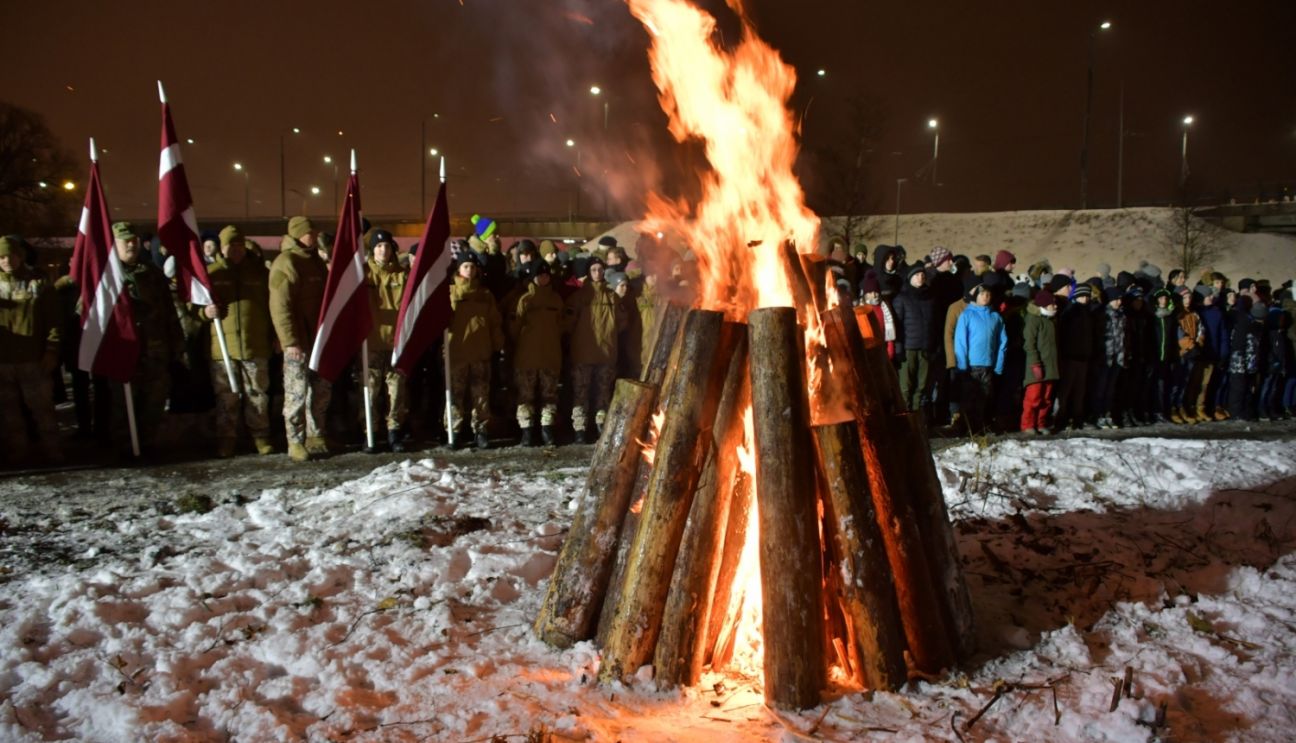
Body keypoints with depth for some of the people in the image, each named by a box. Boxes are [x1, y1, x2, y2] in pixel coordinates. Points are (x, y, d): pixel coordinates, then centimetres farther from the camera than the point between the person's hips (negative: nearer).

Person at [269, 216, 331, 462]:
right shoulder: (286, 263, -11)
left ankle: (315, 437, 23)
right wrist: (290, 341, -22)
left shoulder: (315, 261, 15)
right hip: (298, 342, -8)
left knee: (321, 391, 13)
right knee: (297, 393, -2)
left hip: (319, 339, 8)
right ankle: (296, 442, 6)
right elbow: (280, 306, -17)